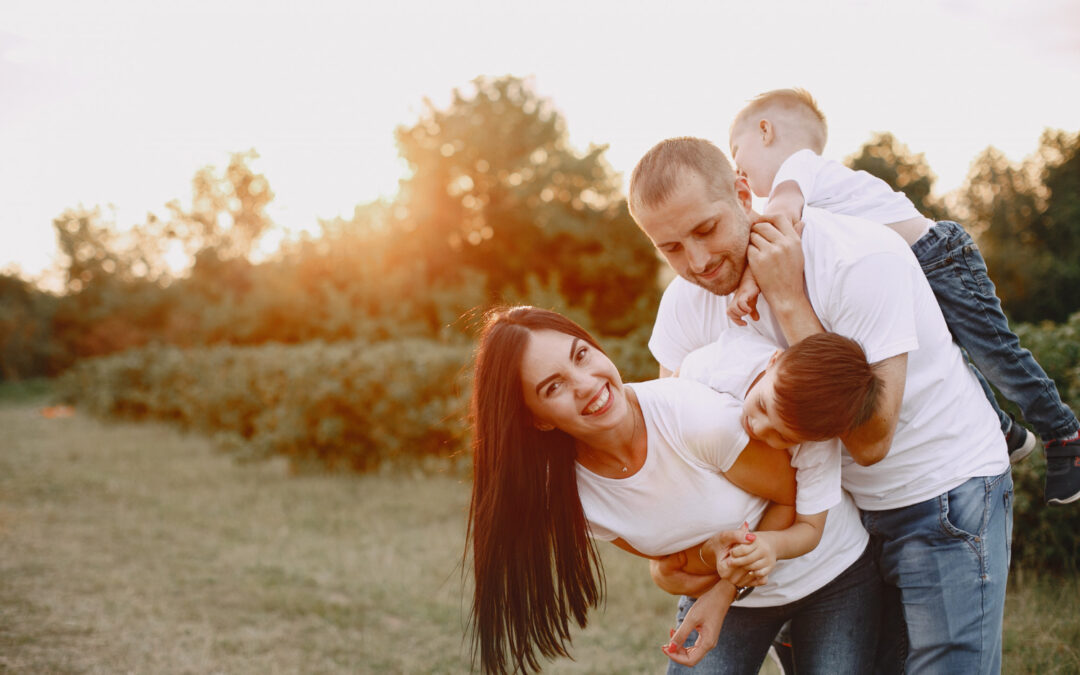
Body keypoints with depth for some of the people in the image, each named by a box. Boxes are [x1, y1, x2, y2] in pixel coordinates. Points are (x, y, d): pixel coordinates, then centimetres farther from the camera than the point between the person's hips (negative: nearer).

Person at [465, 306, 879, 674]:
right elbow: (671, 556, -4)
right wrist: (711, 555, -25)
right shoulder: (566, 490, -16)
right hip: (720, 584, 3)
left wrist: (725, 592, -20)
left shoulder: (696, 415, -30)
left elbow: (798, 496, -17)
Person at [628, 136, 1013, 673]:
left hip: (944, 493, -5)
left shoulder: (862, 260, -27)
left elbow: (870, 440, -30)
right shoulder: (687, 299, -8)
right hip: (839, 505, 5)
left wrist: (789, 302, -31)